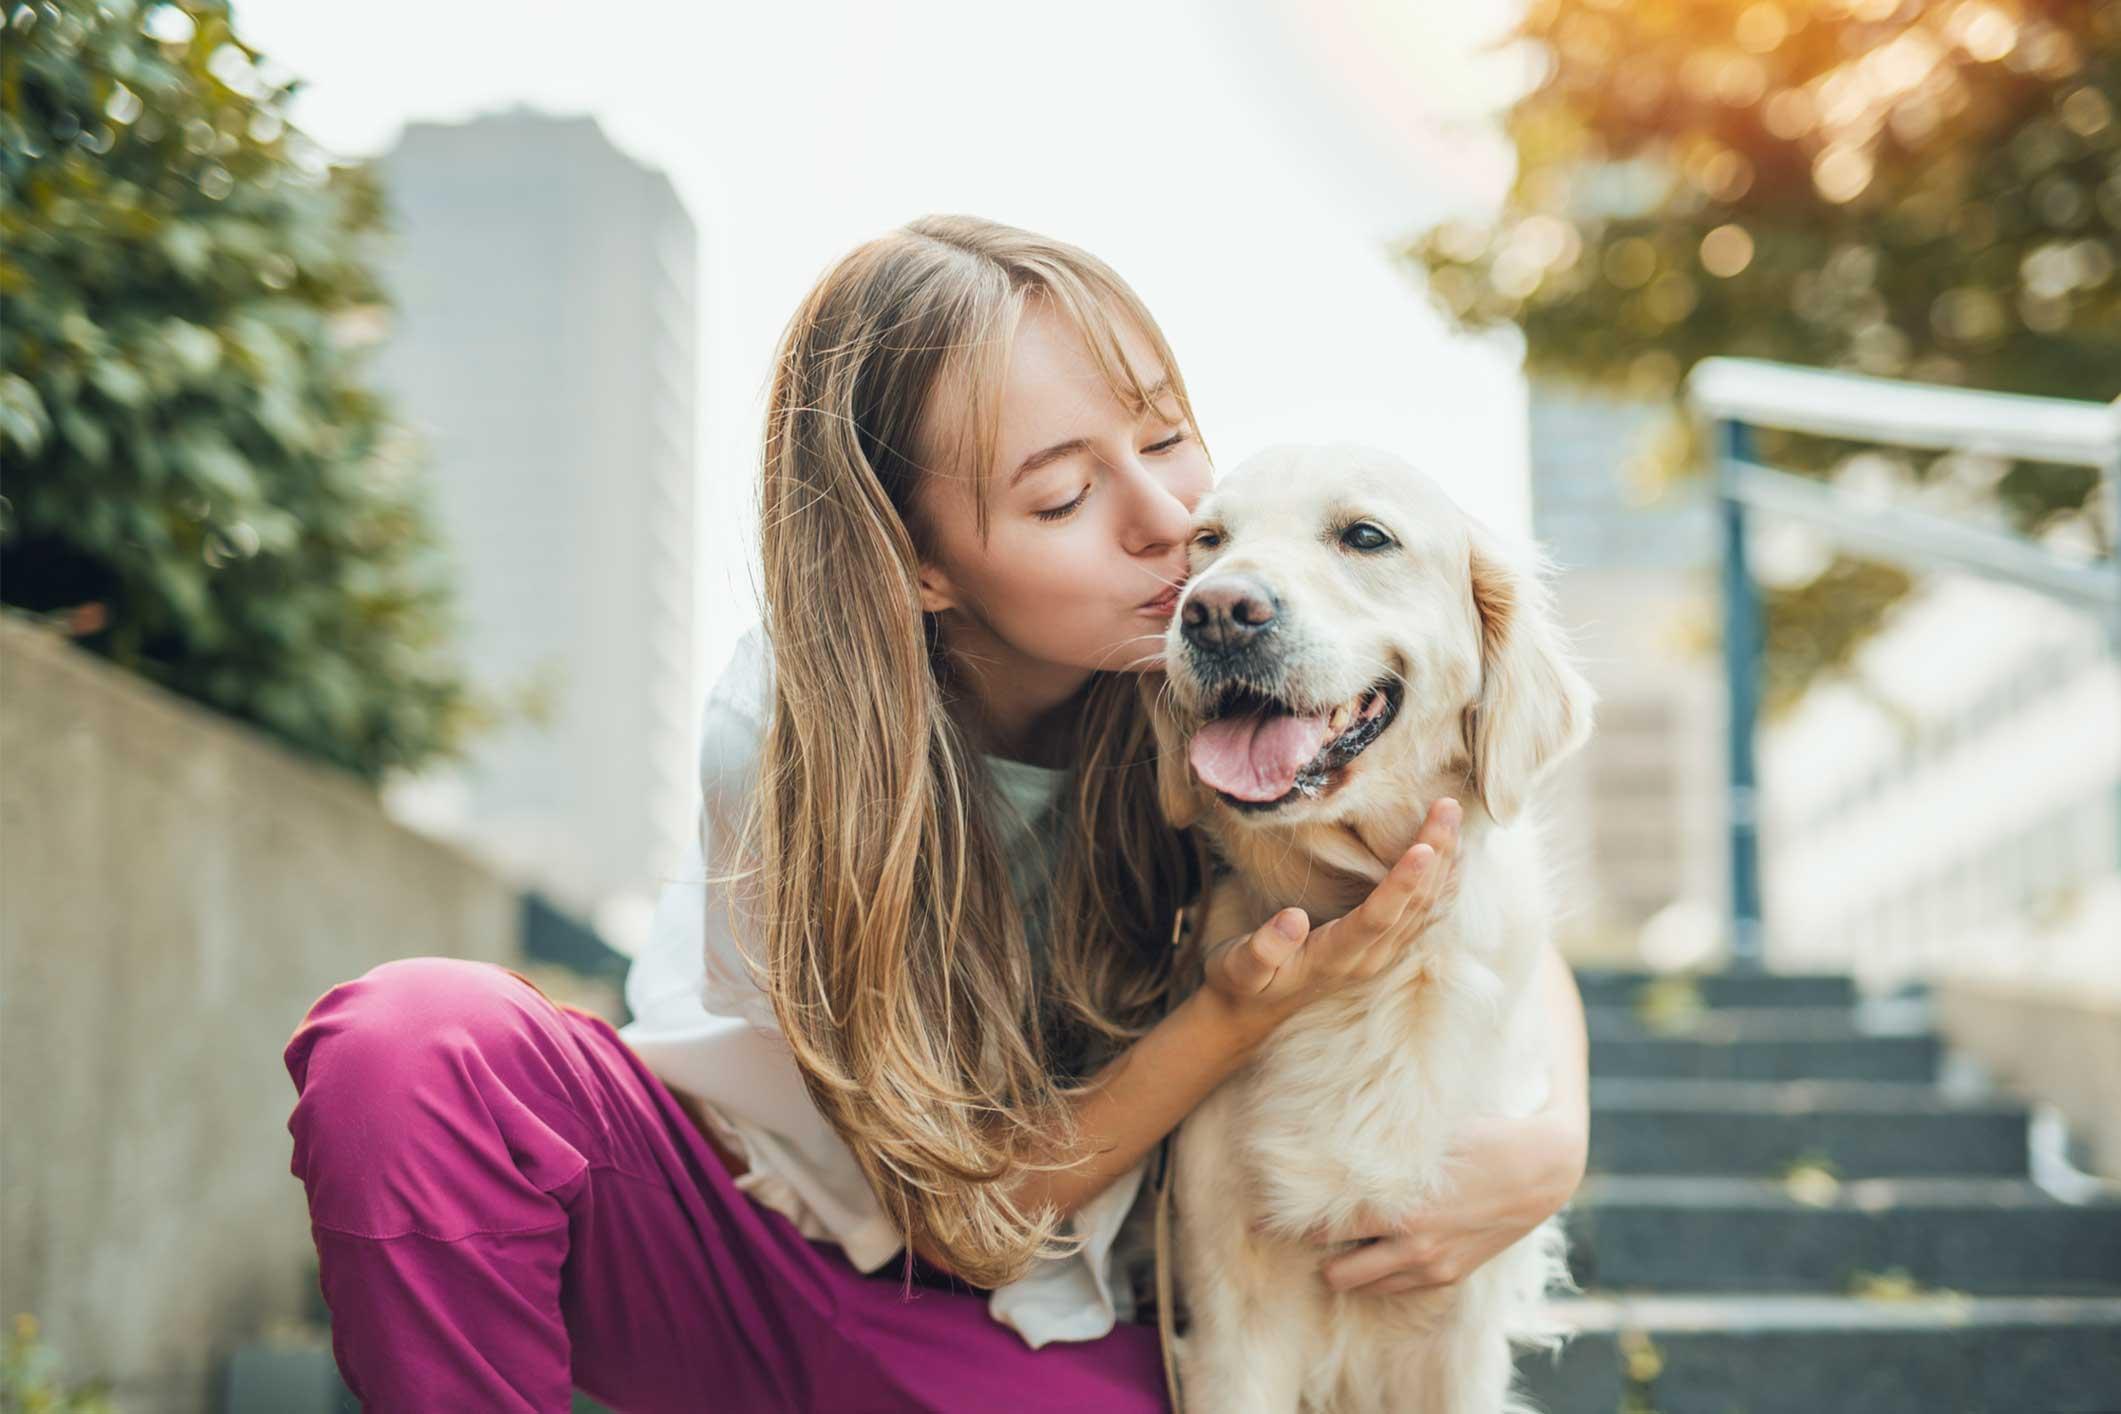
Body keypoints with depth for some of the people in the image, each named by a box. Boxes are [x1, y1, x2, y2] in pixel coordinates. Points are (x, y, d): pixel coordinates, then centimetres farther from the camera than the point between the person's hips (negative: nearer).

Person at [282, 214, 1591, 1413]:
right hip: (747, 1245, -2)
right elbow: (962, 1220, -16)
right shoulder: (782, 742, -23)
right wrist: (1239, 1013, -32)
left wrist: (1552, 1139, -23)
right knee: (418, 1040, -32)